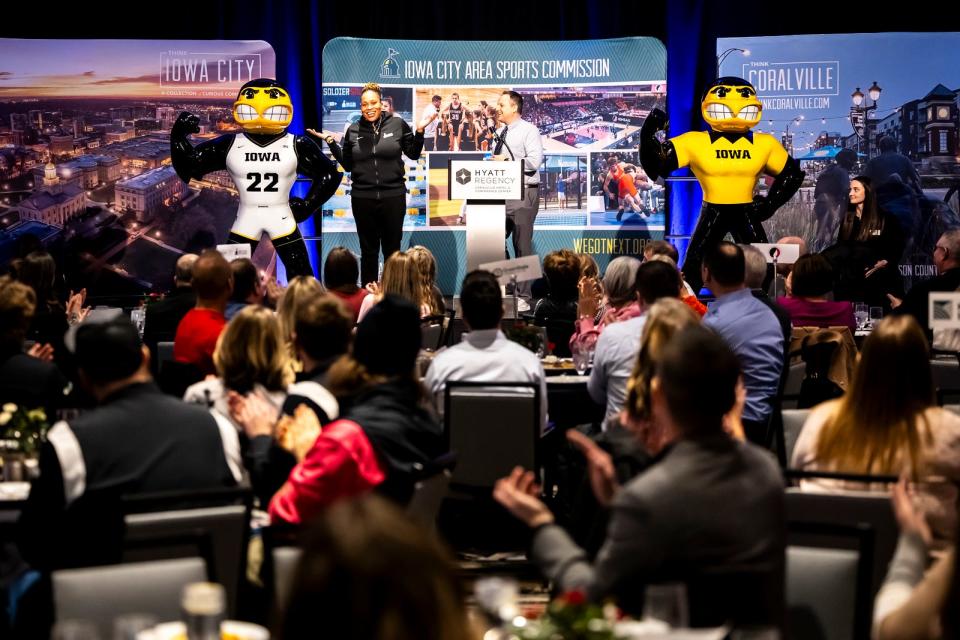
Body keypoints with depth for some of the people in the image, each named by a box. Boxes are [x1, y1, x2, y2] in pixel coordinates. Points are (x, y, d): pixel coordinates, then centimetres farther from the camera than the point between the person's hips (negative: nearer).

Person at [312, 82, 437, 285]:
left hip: (393, 197, -1)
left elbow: (413, 154, 6)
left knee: (392, 250, 8)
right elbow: (347, 165, 11)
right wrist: (331, 142, 4)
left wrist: (420, 131, -8)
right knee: (368, 251, 9)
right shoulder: (354, 131, 3)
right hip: (363, 198, 1)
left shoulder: (397, 124, -2)